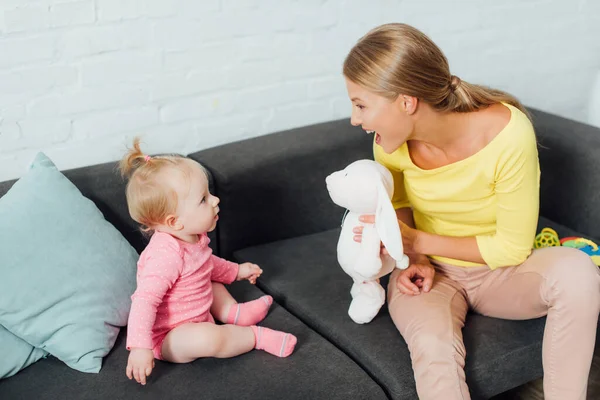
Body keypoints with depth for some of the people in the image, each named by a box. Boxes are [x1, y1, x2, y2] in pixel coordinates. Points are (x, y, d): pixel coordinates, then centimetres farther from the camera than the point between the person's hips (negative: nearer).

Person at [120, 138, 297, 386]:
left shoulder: (193, 237, -5)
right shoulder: (166, 255, -35)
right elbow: (144, 302, -38)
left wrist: (236, 271, 20)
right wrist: (140, 347, -42)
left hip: (197, 315, 10)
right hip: (168, 337, -10)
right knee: (206, 339, -36)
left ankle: (232, 312, 6)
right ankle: (257, 336, -13)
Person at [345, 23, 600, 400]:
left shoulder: (508, 133, -28)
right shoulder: (391, 139, -16)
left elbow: (513, 248, -18)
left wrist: (419, 241, -22)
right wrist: (415, 260, -13)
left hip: (498, 269, -1)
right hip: (430, 271, 1)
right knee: (433, 350, -32)